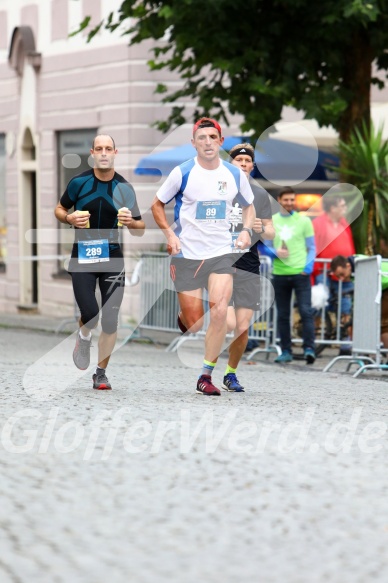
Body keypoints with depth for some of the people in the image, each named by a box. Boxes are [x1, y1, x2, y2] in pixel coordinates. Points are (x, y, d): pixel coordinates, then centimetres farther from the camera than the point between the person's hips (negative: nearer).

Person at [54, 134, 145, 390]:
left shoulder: (125, 188, 0)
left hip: (112, 258, 1)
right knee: (90, 314, -15)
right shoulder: (79, 182, -2)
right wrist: (70, 218, -11)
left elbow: (140, 230, 5)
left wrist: (130, 222, -18)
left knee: (110, 320, 0)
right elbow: (60, 209, 11)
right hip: (82, 257, -1)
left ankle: (101, 373, 14)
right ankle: (84, 337, 21)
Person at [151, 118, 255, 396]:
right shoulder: (182, 173, -7)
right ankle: (180, 319, 40)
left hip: (222, 254, 2)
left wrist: (246, 230, 1)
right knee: (194, 324, 1)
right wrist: (170, 234, -9)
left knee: (220, 313, -16)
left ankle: (206, 376, -4)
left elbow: (249, 205, 19)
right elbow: (157, 205, 5)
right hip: (187, 255, -2)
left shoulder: (235, 174, 2)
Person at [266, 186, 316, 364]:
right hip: (279, 274, 3)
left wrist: (308, 265, -10)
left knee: (306, 311, -11)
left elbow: (312, 247, 7)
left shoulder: (304, 220, 5)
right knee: (283, 315, 6)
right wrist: (276, 252, -9)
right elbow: (266, 247, 14)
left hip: (300, 273, -3)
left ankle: (309, 349, -11)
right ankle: (286, 351, 12)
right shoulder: (271, 221, 10)